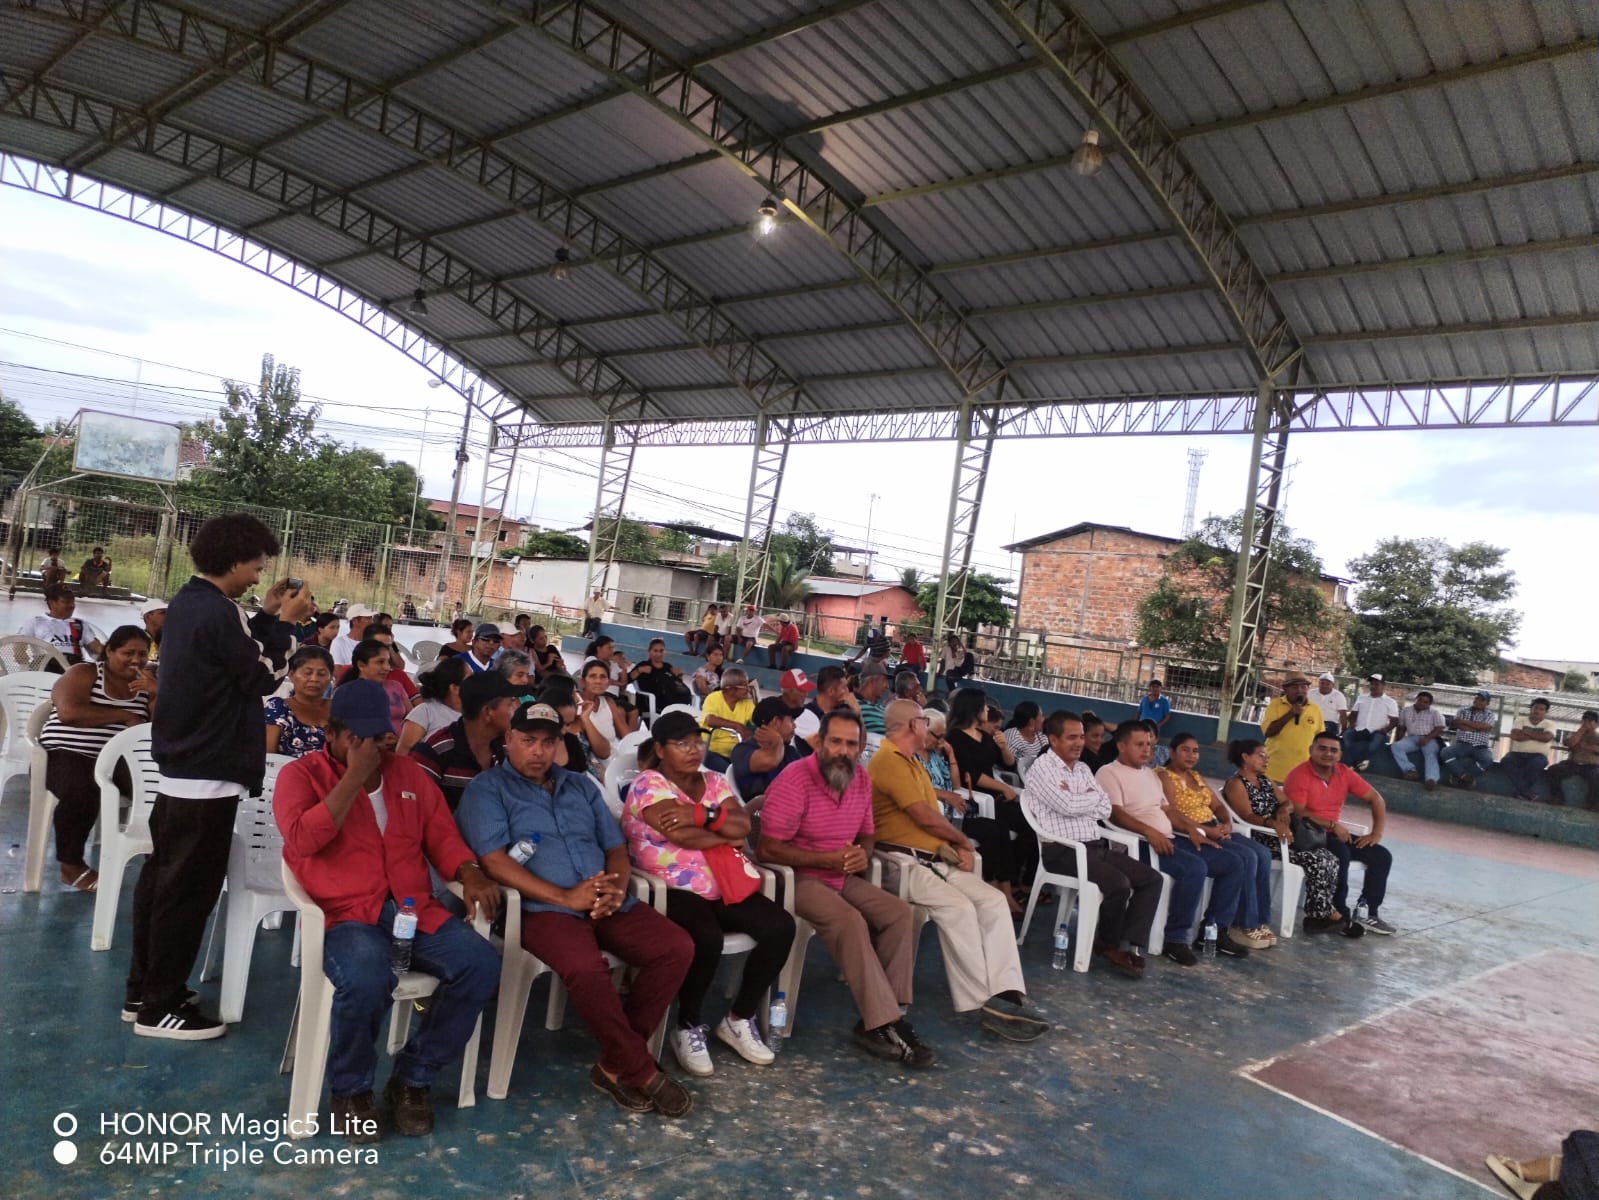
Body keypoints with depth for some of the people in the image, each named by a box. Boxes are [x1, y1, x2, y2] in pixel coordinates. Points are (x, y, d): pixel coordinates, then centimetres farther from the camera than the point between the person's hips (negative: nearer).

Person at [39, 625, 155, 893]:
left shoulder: (146, 684, 12)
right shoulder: (82, 674, 2)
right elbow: (69, 712, -17)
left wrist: (156, 694, -12)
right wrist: (125, 716, -12)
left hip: (117, 760, 4)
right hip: (66, 756, -3)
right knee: (82, 792, -35)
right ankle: (71, 865, -12)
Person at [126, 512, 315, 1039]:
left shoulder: (187, 602, 9)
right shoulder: (217, 612, -22)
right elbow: (262, 677, -15)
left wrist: (267, 615, 11)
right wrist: (285, 622, -6)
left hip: (177, 766, 10)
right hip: (208, 774, -10)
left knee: (162, 878, 17)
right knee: (189, 890, 0)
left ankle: (144, 989, 28)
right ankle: (161, 1007, 10)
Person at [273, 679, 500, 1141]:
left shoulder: (409, 773, 15)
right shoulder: (300, 775, 2)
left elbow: (441, 835, 14)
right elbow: (302, 839, -16)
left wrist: (470, 874, -6)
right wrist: (353, 777, -16)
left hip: (415, 909, 4)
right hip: (344, 914, -4)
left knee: (480, 964, -20)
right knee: (366, 979, -36)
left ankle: (412, 1078, 1)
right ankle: (351, 1089, -3)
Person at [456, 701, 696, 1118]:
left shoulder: (581, 785, 21)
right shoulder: (487, 789, 3)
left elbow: (616, 847, 17)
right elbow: (495, 861, -10)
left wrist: (617, 888, -7)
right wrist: (566, 897, -17)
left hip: (608, 907, 6)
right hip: (543, 909, -6)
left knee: (677, 947, -16)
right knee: (586, 968, -35)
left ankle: (616, 1063, -4)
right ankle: (641, 1070, -13)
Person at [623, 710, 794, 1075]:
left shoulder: (713, 781, 14)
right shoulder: (648, 785, -5)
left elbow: (743, 825, -1)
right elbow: (682, 835, -18)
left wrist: (702, 815, -16)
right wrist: (725, 834, -3)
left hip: (726, 885, 7)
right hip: (674, 890, -6)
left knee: (781, 927, -14)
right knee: (707, 939, -34)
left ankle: (739, 1019, 4)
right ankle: (689, 1027, -6)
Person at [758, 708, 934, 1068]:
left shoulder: (861, 779, 3)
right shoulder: (795, 780, -20)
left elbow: (866, 834, 17)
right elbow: (768, 849, -21)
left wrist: (862, 855, -9)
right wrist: (828, 859, -23)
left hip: (843, 877, 8)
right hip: (799, 878, -7)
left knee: (900, 913, -10)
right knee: (850, 922, -30)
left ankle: (882, 1018, -9)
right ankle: (882, 1026, -23)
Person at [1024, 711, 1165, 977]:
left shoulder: (1083, 768, 17)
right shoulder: (1042, 767, -7)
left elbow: (1105, 810, 9)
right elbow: (1068, 806, -19)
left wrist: (1078, 800, -8)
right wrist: (1093, 796, 0)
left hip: (1097, 845, 9)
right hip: (1063, 850, -8)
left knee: (1152, 878, -5)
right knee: (1119, 883, -27)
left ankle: (1129, 946, -9)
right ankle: (1109, 944, -1)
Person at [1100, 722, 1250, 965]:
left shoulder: (1150, 774, 23)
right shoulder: (1109, 773, -5)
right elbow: (1114, 813, -17)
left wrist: (1191, 831, 6)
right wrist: (1149, 831, -29)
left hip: (1169, 838, 9)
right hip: (1140, 842, -9)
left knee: (1233, 863, 1)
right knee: (1195, 867, -32)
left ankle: (1215, 930, 5)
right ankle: (1175, 939, -21)